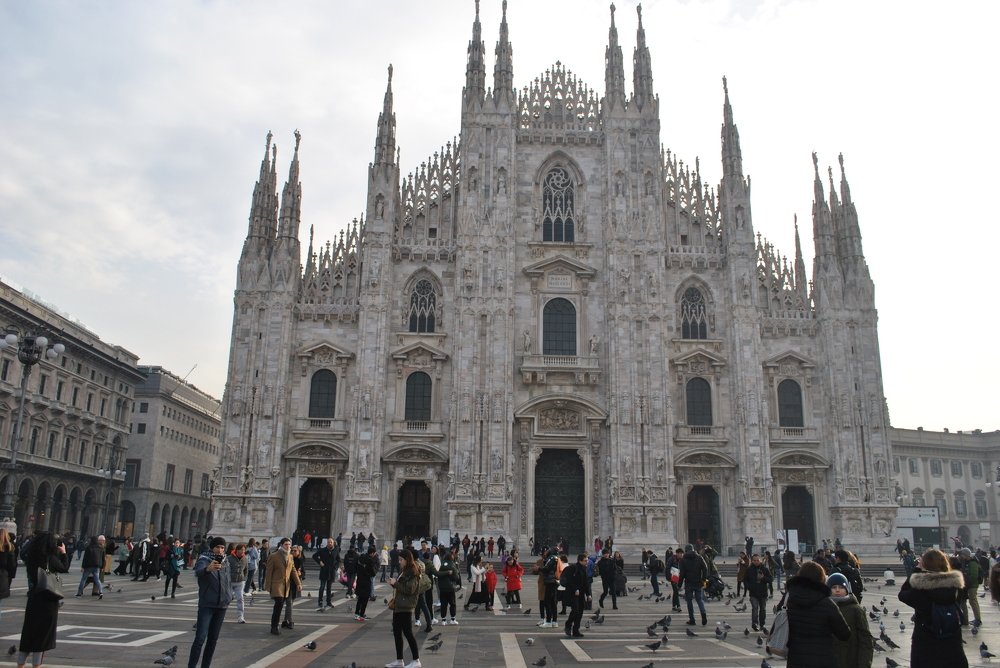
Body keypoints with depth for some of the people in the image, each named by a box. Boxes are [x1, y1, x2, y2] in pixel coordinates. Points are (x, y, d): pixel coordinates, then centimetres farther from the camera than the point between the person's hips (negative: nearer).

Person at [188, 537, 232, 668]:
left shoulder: (225, 562, 6)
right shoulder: (204, 560, -11)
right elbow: (198, 572, -35)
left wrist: (230, 596, 7)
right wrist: (208, 569, -56)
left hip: (221, 605, 5)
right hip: (206, 605, -5)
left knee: (213, 639, 11)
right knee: (200, 638, -14)